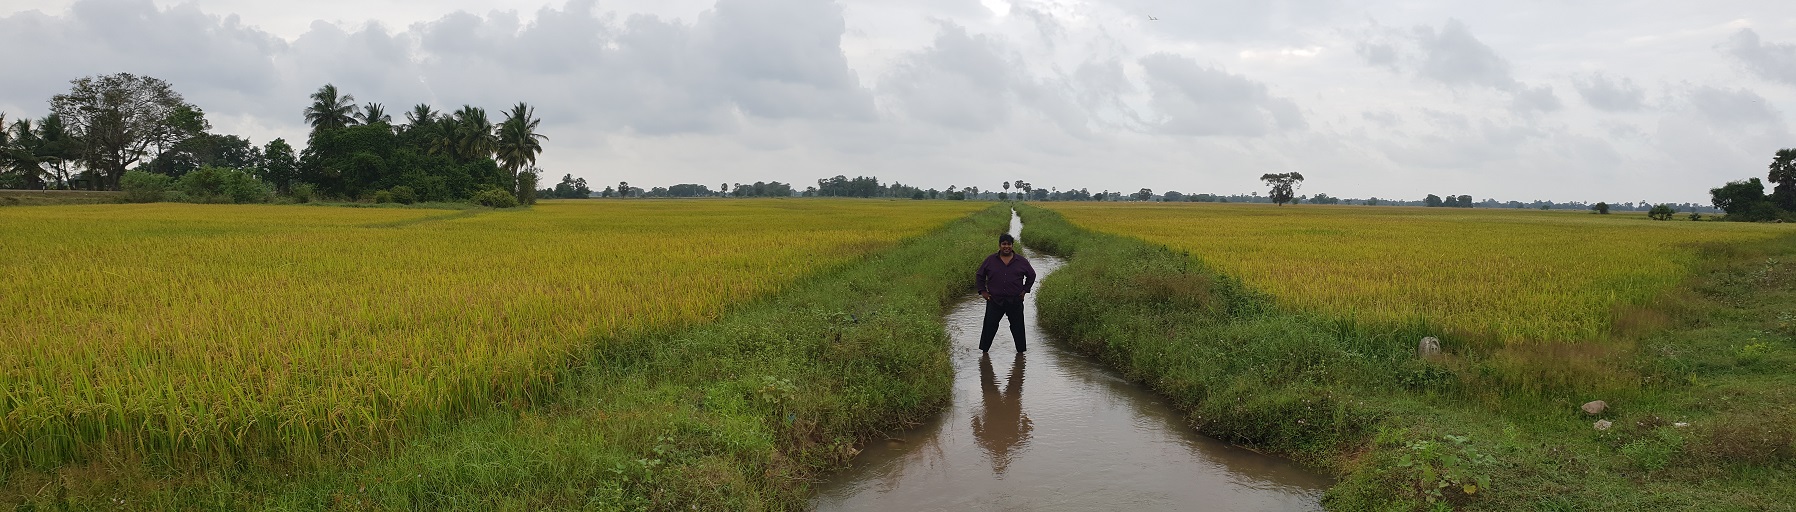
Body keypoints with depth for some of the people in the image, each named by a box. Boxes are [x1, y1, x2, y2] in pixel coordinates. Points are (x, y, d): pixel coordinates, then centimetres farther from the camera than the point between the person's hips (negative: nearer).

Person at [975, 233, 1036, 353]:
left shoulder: (1022, 261, 4)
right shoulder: (990, 260, 3)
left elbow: (1031, 275, 17)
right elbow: (979, 276, 12)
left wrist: (1025, 290, 9)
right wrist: (983, 291, 4)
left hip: (1015, 302, 0)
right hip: (994, 301, 0)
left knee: (1017, 328, 7)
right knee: (989, 327, 0)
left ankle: (1021, 350, 18)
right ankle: (983, 350, 9)